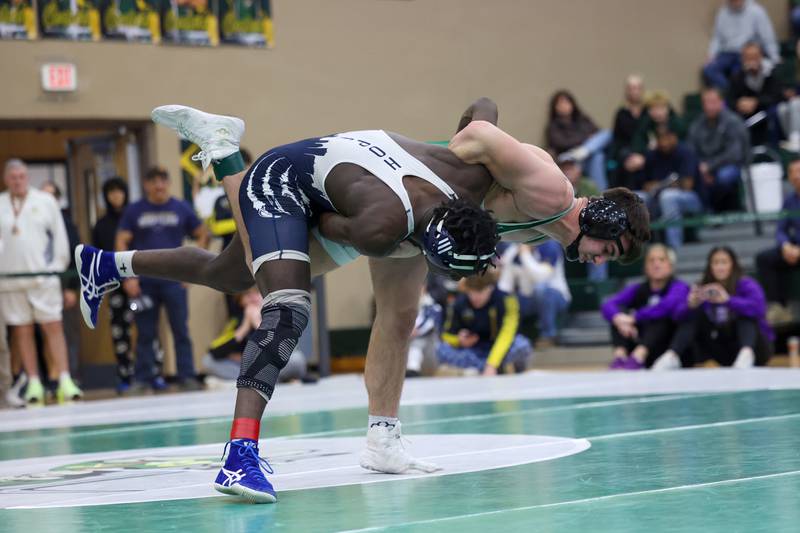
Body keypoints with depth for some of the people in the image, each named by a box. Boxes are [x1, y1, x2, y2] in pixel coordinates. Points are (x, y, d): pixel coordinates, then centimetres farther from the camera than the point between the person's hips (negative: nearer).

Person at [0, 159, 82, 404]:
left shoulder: (45, 201, 7)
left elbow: (60, 237, 7)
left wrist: (57, 266, 1)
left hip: (43, 275, -1)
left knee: (53, 327, -6)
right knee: (22, 331, 3)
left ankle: (65, 381, -9)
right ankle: (34, 383, 8)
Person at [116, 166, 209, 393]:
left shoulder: (181, 209, 7)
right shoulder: (134, 211, 6)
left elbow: (203, 235, 12)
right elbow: (121, 243, 3)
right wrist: (128, 276, -6)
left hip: (174, 280, 0)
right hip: (143, 282, 0)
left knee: (181, 331, -1)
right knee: (145, 333, 4)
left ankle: (187, 376, 2)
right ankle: (142, 378, 9)